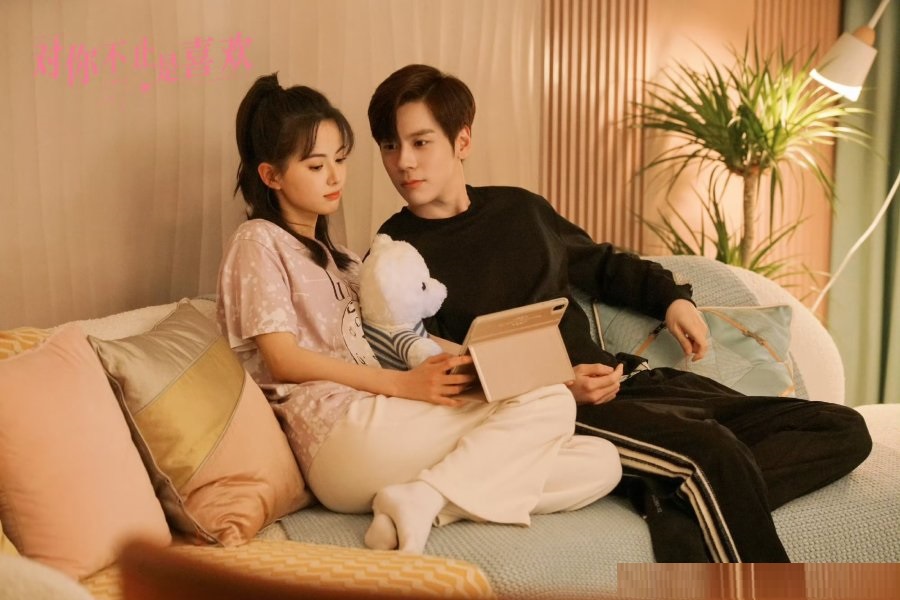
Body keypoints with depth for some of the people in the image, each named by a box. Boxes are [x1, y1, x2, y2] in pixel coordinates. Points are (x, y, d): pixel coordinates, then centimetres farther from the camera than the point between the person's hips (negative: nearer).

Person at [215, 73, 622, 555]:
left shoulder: (335, 258, 30)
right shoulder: (258, 242, 6)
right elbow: (284, 360, -7)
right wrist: (401, 383, -16)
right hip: (338, 429, -7)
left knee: (599, 463, -9)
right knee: (551, 403, -16)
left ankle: (415, 501, -21)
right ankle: (420, 501, -23)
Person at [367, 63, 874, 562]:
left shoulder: (520, 209, 17)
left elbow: (600, 263, 33)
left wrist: (671, 296, 14)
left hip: (626, 378, 7)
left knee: (843, 430, -3)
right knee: (711, 453, -35)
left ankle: (677, 502, -20)